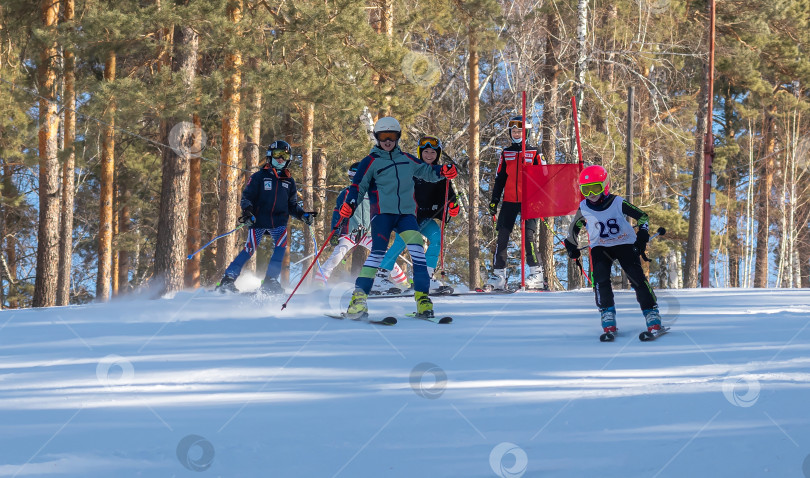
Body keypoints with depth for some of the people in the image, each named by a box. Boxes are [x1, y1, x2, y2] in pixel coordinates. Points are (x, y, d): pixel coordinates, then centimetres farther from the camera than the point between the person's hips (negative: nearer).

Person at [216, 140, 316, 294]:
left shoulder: (289, 181, 15)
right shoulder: (259, 176, 4)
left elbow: (292, 205, 21)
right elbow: (246, 197, 1)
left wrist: (303, 215, 3)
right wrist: (247, 212, -17)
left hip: (279, 222, 3)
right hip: (258, 220, -3)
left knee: (281, 244, -20)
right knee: (250, 247, -12)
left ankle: (270, 281, -16)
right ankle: (228, 279, -6)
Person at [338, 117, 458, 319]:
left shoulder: (406, 159, 19)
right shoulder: (371, 162, 7)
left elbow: (425, 171, 28)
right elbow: (358, 185, 3)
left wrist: (443, 171, 8)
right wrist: (349, 204, -16)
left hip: (406, 213, 4)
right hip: (382, 212, -4)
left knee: (417, 249, -13)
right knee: (378, 252, -16)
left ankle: (422, 297, -11)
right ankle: (358, 297, -15)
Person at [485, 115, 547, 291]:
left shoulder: (534, 153, 5)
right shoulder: (506, 153, 13)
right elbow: (499, 178, 16)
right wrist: (494, 200, 10)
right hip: (509, 201, 3)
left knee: (529, 236, -11)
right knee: (502, 236, -2)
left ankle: (536, 275, -4)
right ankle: (498, 275, 1)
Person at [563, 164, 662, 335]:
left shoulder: (618, 203, -15)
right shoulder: (584, 209, -8)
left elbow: (642, 217, -5)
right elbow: (574, 228, 11)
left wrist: (642, 236, -16)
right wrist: (572, 247, 1)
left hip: (625, 244, -2)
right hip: (600, 248, 2)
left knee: (637, 278, -17)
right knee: (601, 279, -22)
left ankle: (652, 315, -11)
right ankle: (608, 315, -11)